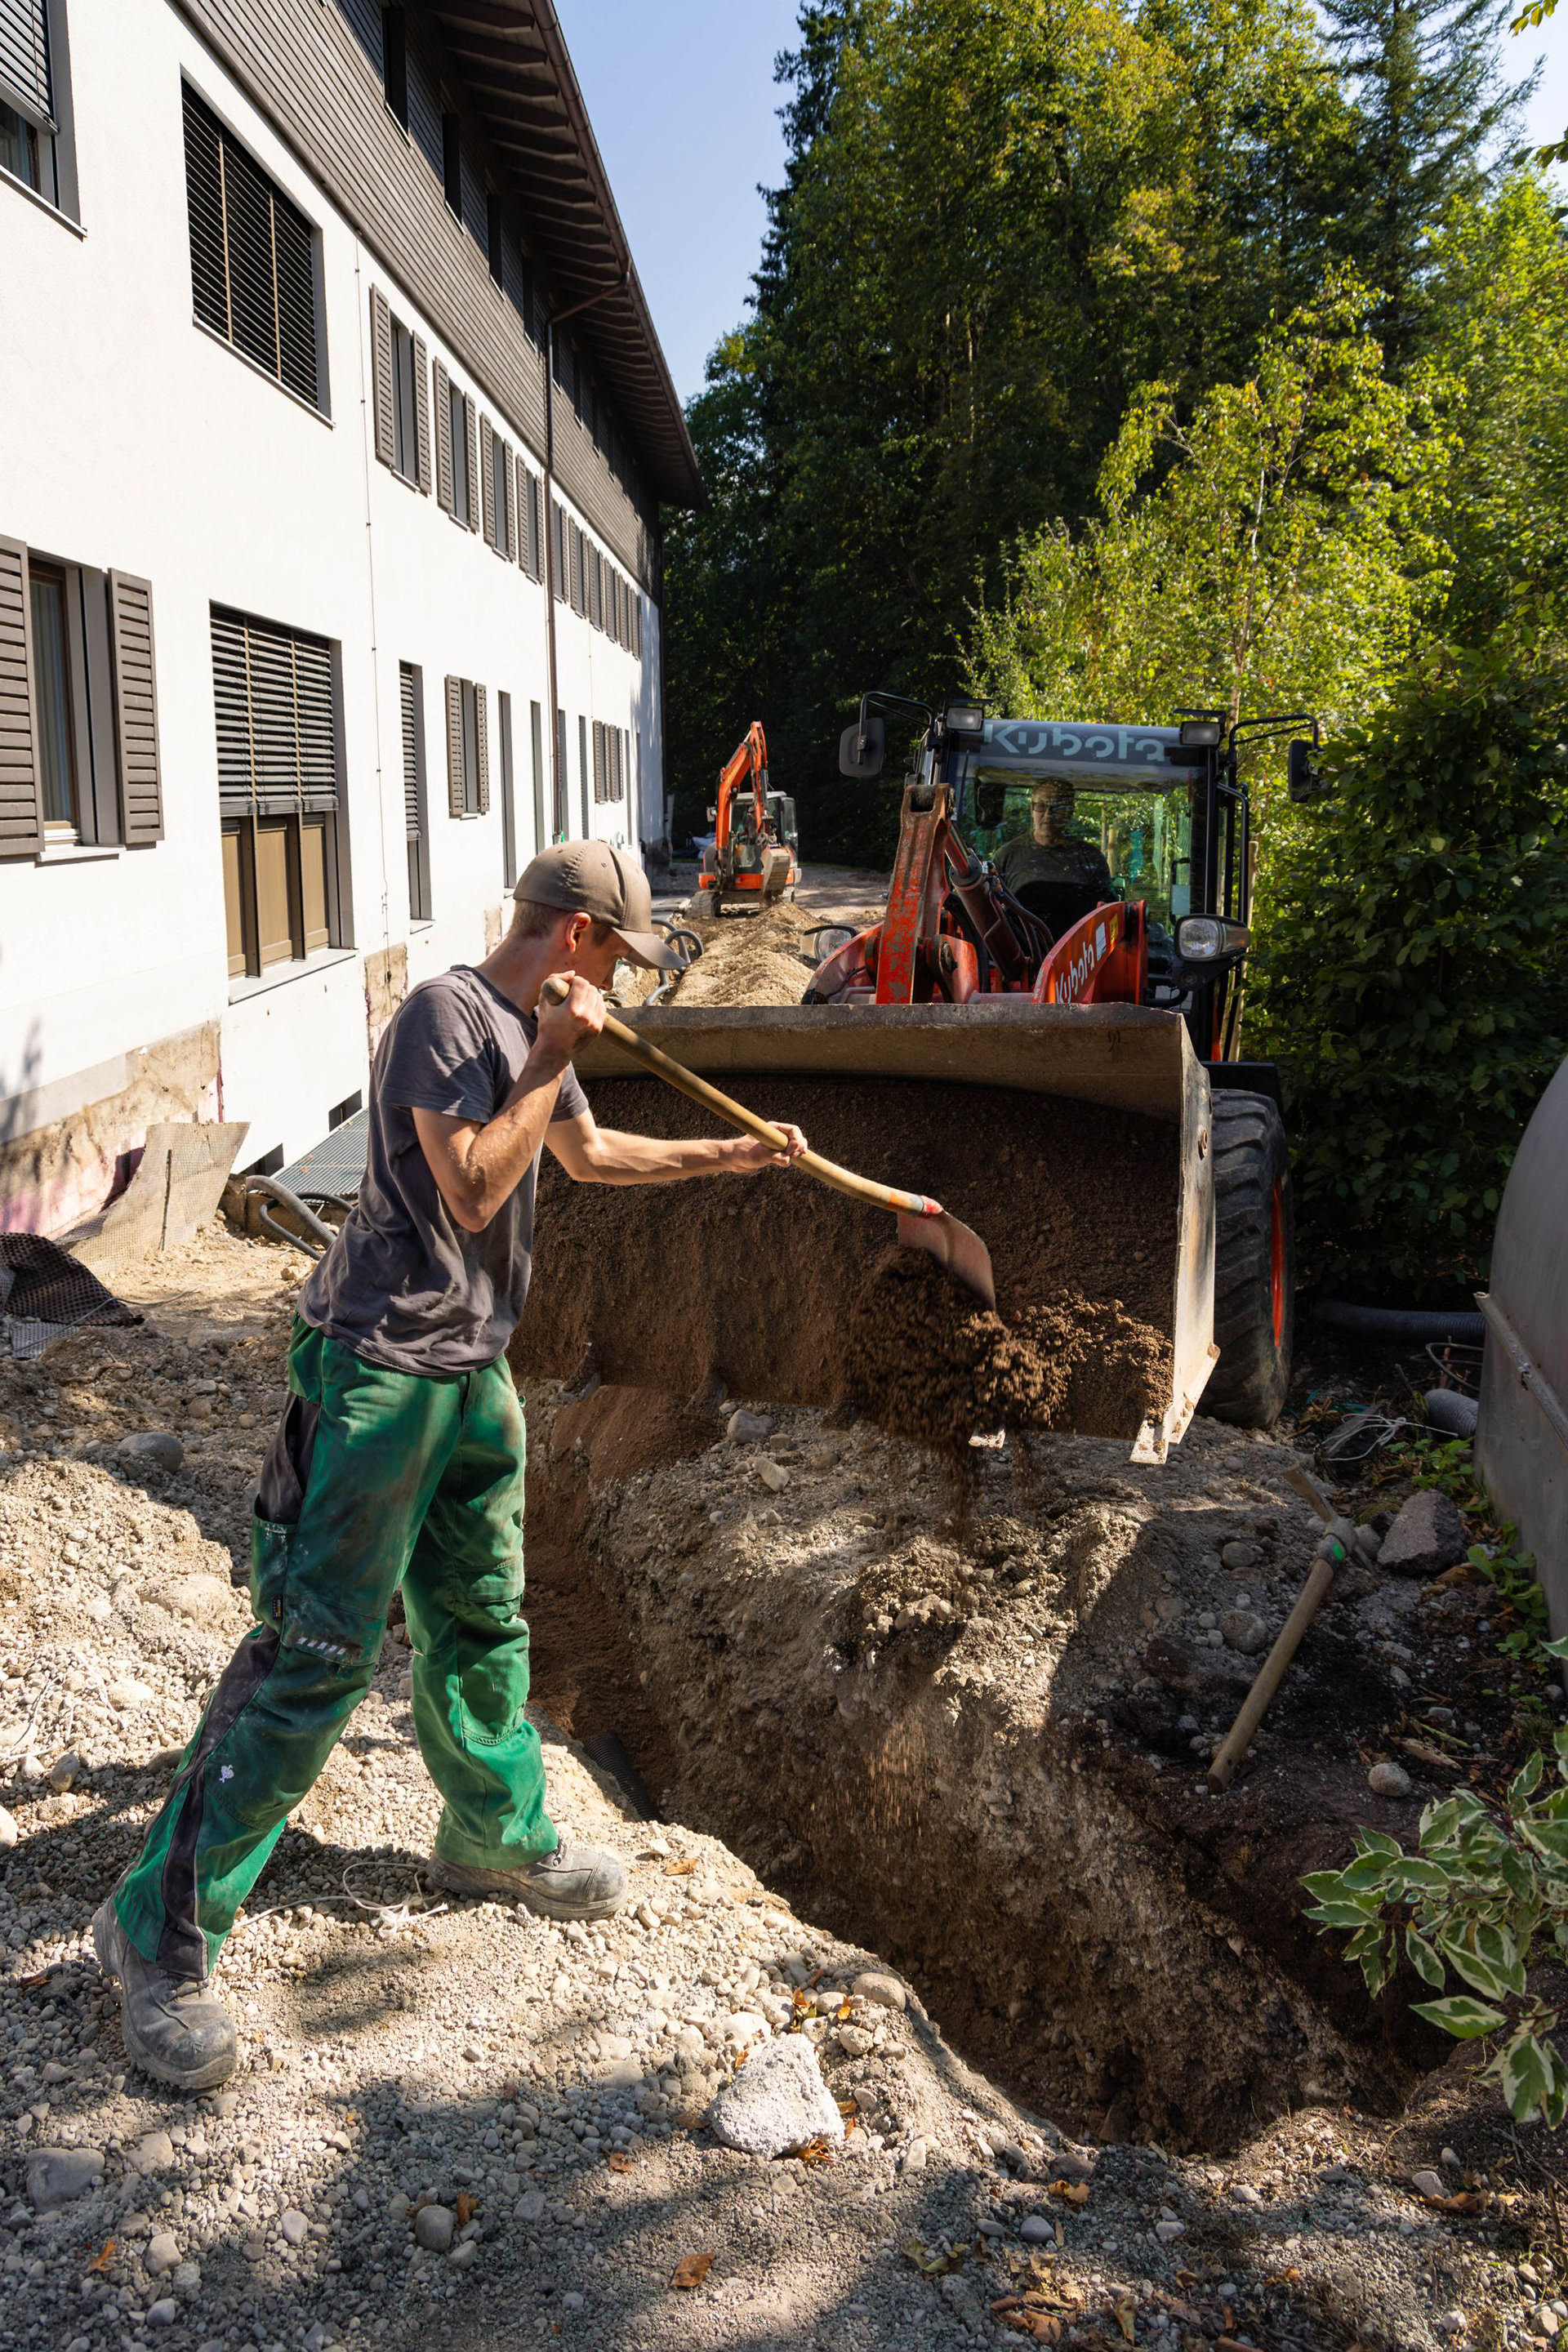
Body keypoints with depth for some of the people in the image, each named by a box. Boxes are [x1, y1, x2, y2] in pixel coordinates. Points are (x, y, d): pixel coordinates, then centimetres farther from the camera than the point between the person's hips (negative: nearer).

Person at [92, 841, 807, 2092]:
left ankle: (498, 1832, 39)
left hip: (473, 1368, 9)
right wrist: (549, 1063, -17)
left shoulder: (535, 1029, 14)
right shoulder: (447, 1014, -15)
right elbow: (472, 1191, -21)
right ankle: (162, 1928, 4)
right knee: (318, 1649, -7)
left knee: (482, 1622, 20)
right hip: (380, 1368, -9)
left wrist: (731, 1156, 33)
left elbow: (589, 1152, 29)